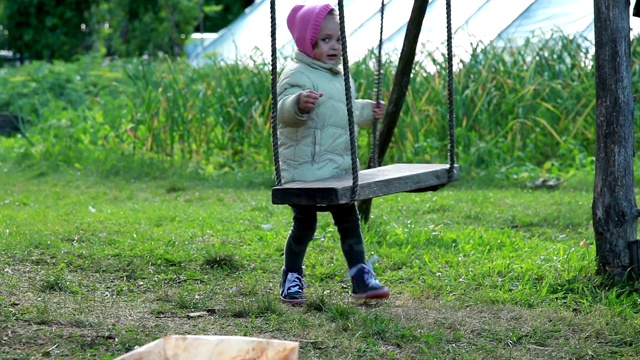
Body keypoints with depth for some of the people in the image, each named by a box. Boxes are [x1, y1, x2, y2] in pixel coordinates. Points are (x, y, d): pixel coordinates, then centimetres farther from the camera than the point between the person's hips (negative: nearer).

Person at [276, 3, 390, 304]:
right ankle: (291, 279, 19)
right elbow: (284, 109, -33)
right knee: (305, 224, 1)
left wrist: (367, 112, 37)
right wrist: (299, 104, -51)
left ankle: (361, 278, 11)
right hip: (305, 171, -8)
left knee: (349, 222, 7)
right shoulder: (297, 76, -15)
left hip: (340, 170, 8)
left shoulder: (340, 77, 15)